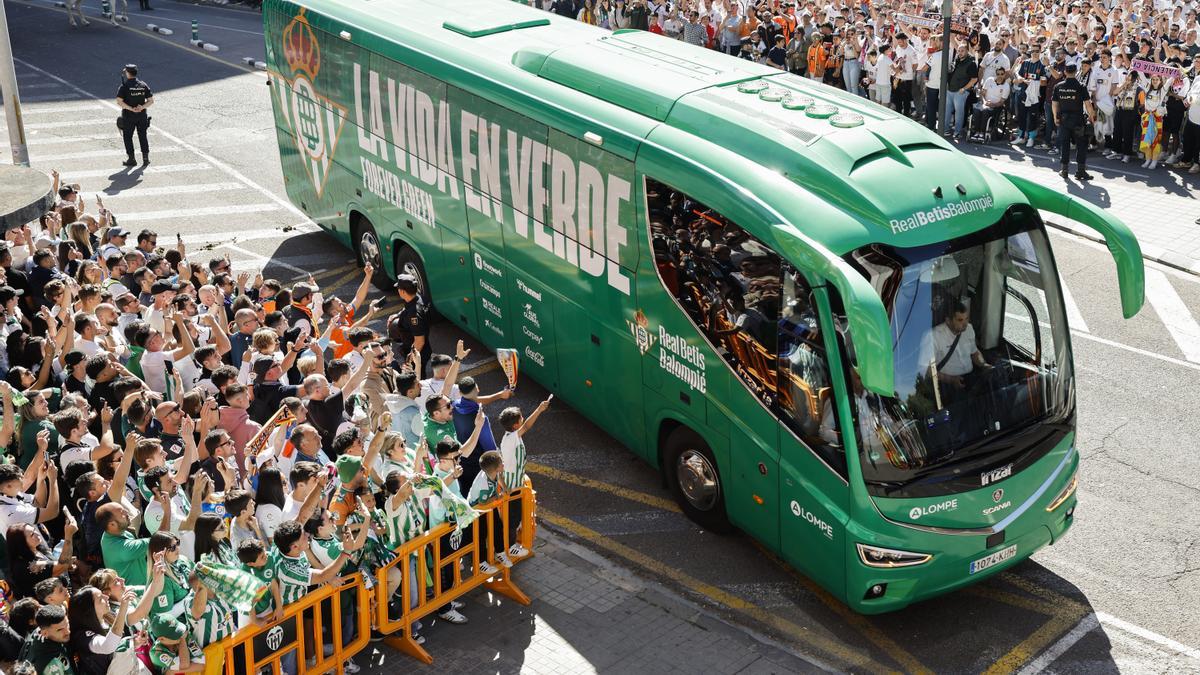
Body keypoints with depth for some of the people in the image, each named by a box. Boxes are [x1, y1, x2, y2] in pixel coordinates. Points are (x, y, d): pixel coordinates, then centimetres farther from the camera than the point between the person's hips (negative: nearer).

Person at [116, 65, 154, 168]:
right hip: (142, 116, 4)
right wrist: (142, 107, -11)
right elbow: (151, 101, 0)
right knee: (143, 136, 13)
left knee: (127, 137, 9)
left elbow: (119, 101, -19)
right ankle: (145, 158, 13)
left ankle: (131, 159, 9)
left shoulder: (125, 86, -10)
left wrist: (130, 108, -18)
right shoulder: (143, 85, 2)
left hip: (128, 117, -4)